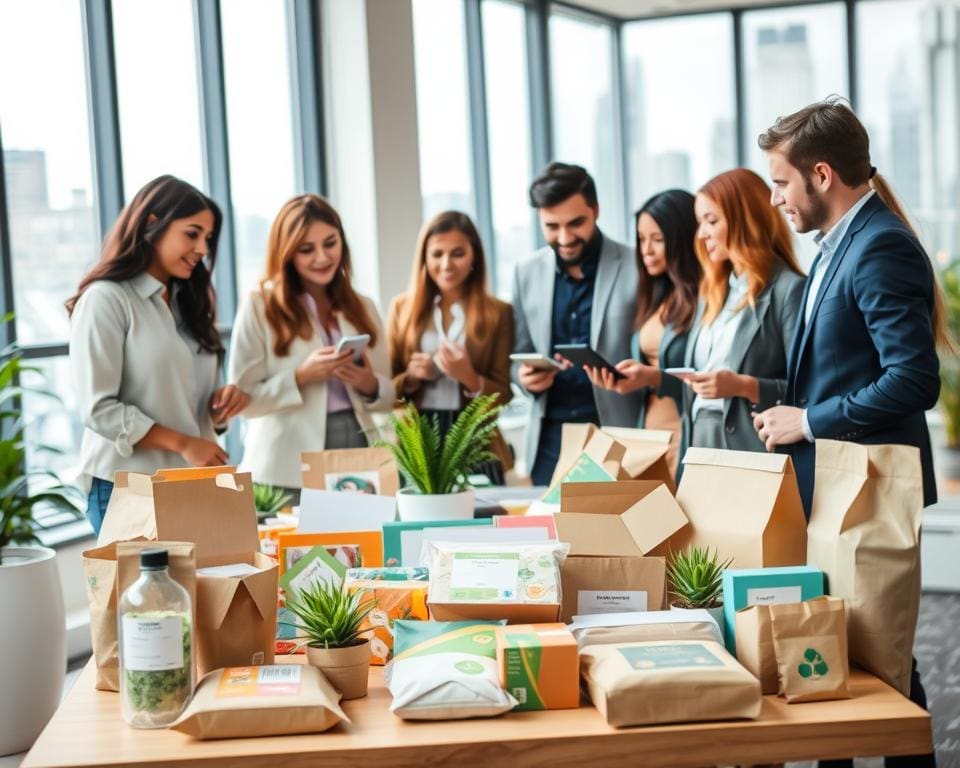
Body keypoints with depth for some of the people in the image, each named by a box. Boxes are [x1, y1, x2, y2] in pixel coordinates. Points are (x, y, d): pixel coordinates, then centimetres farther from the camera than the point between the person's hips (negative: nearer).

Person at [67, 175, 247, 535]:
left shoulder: (187, 302, 15)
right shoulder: (106, 300, -9)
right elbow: (98, 408, -15)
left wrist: (221, 401, 0)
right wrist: (183, 443, -18)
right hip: (128, 489, -7)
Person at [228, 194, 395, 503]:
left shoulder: (363, 307, 11)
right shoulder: (259, 306, -3)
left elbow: (388, 395, 14)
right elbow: (242, 399, -6)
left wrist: (370, 385, -8)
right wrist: (301, 377, -19)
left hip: (356, 458, 4)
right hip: (288, 471, -4)